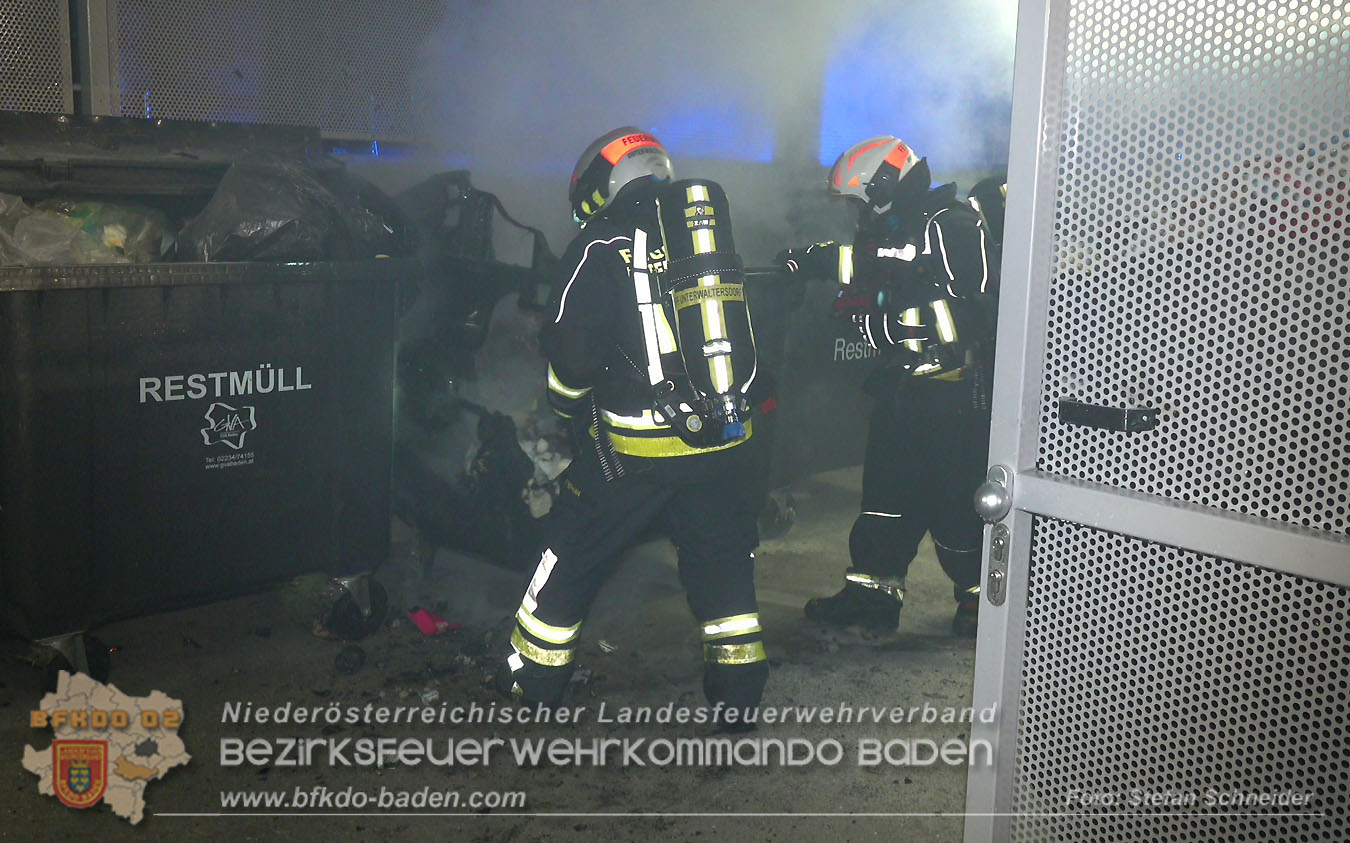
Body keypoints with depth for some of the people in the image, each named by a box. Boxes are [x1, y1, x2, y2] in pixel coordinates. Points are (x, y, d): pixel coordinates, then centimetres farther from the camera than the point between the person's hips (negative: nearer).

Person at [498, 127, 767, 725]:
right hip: (722, 442, 4)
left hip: (633, 449, -4)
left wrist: (565, 408, 11)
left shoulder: (601, 246, -5)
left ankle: (531, 688, 25)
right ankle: (738, 696, 21)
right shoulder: (713, 232, 12)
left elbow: (573, 357, -8)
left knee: (571, 561, 12)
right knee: (723, 563, 15)